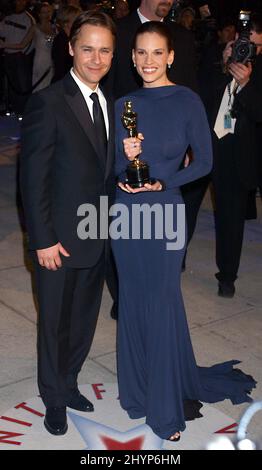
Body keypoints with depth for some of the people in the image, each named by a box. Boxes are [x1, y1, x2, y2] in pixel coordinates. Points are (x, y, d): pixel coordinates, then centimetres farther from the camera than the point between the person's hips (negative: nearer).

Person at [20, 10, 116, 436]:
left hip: (98, 239, 6)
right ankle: (55, 399, 32)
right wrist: (43, 240, -16)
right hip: (60, 240, -6)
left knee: (84, 321, 19)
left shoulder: (109, 105, 7)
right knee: (55, 324, 11)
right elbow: (33, 178, -15)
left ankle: (68, 382, 41)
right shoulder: (48, 103, -15)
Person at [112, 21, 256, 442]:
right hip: (126, 210, 4)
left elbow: (204, 161, -5)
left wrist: (161, 183, -14)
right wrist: (126, 157, -16)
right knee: (133, 300, 13)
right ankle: (137, 387, 31)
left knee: (162, 303, 4)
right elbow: (116, 166, 6)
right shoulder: (124, 104, 4)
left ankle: (167, 406, 20)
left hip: (164, 211, -4)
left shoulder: (187, 101, -7)